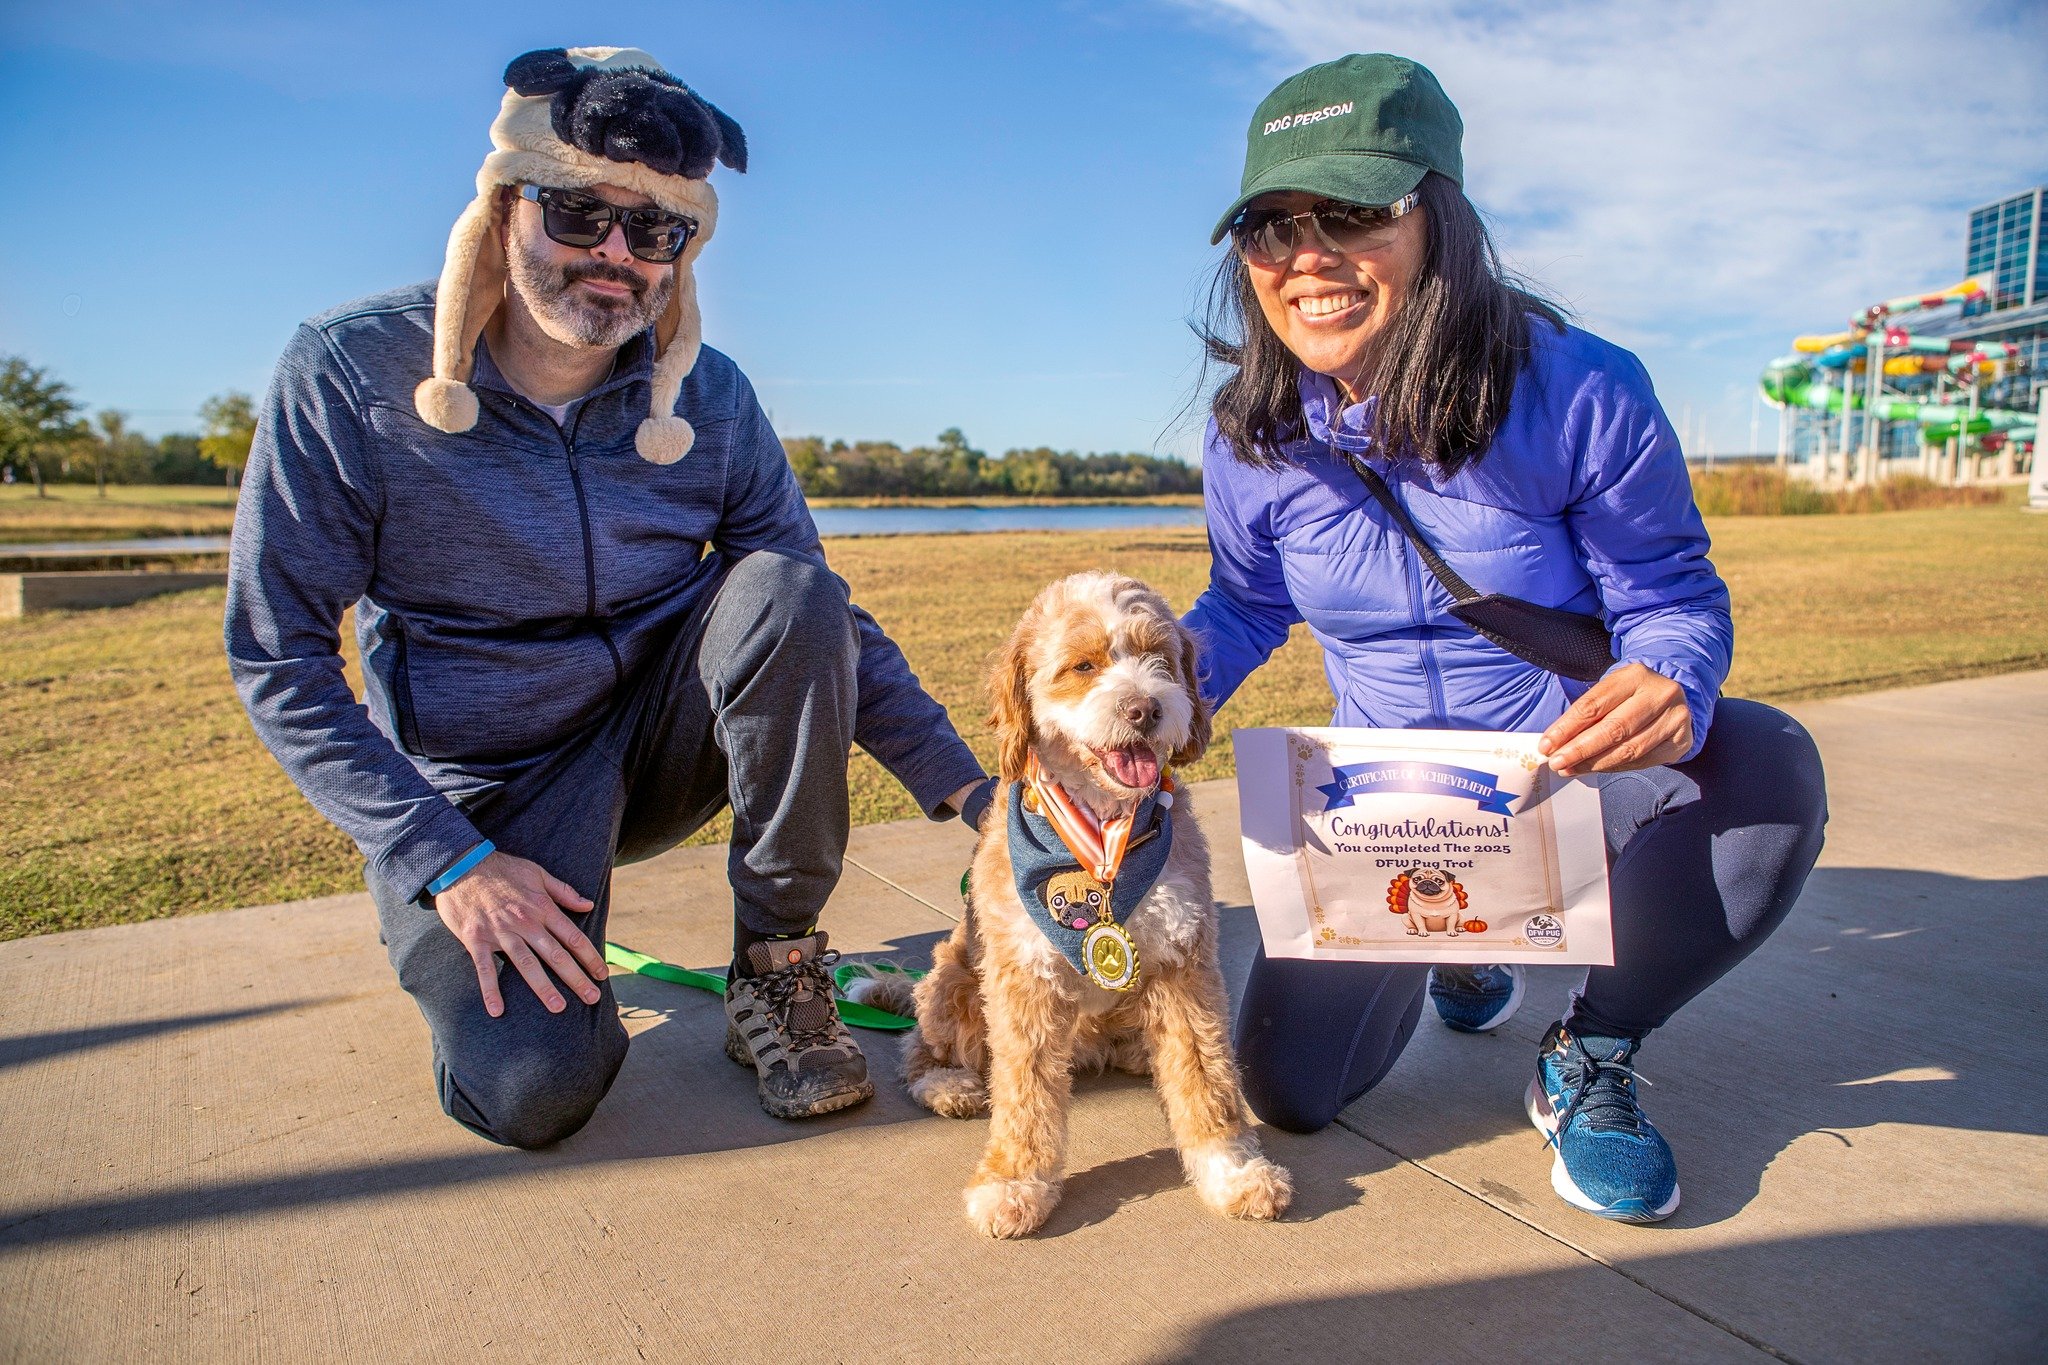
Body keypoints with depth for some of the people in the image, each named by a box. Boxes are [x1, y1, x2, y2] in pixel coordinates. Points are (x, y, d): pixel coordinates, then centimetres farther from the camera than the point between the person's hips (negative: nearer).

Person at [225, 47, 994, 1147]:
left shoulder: (710, 398, -7)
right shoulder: (349, 373, -14)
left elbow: (818, 623, -4)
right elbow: (276, 656, -11)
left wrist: (969, 792, -12)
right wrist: (448, 858, -19)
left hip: (663, 736, 3)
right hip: (480, 791, -2)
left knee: (784, 589, -26)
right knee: (532, 1092, -24)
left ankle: (776, 972, -13)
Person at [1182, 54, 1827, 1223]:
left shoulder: (1579, 393, -21)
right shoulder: (1249, 444, -10)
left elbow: (1671, 595, -12)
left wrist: (1672, 688, -36)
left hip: (1577, 775, -2)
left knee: (1762, 769, -36)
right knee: (1291, 1088, -5)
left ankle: (1591, 1057, -7)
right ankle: (1459, 949, 31)